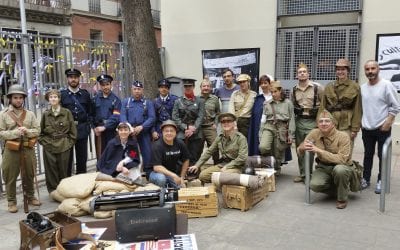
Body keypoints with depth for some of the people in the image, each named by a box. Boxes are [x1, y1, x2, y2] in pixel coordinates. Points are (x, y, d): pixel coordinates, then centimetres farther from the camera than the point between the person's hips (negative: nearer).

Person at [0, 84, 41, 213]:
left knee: (29, 175, 14)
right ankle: (11, 201, 17)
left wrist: (27, 131, -16)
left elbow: (37, 130, 3)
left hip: (28, 148, 3)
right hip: (11, 150, -2)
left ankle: (30, 197, 31)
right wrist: (15, 133, -19)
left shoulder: (30, 114, 7)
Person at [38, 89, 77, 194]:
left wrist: (70, 142, -2)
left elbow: (73, 130, 3)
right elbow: (41, 131, 13)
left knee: (63, 170, 4)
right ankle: (53, 191, 16)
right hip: (49, 147, 1)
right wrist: (43, 142, 3)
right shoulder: (45, 114, 6)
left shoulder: (67, 113, 0)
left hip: (64, 147, -1)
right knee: (51, 170, 4)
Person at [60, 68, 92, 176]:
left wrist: (88, 124, 2)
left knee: (82, 158, 9)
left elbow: (90, 111, 11)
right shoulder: (62, 94, 2)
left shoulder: (85, 94, 8)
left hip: (82, 130, 2)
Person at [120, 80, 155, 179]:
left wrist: (141, 127, -17)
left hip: (144, 133, -1)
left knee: (147, 155, -4)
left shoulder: (148, 103, 7)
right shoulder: (125, 102, 11)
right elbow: (122, 116, -1)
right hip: (129, 133, 2)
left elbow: (152, 118, -3)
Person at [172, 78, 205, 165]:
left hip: (196, 135, 0)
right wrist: (186, 128, -9)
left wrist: (193, 129, -11)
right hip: (181, 135, 0)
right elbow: (175, 118, 2)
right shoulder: (178, 101, 11)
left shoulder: (199, 101, 9)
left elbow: (200, 117, 1)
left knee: (194, 158, 1)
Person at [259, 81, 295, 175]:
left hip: (282, 128, -1)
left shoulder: (288, 103, 5)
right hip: (269, 126, 1)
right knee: (263, 147, -23)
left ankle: (276, 170, 26)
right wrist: (261, 134, 10)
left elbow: (291, 120, 5)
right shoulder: (267, 104, 11)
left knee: (278, 153, 1)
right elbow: (263, 119, 13)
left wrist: (291, 135, 1)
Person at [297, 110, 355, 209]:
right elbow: (299, 151, -1)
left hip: (343, 167, -3)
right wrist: (303, 147, -26)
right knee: (314, 185, -26)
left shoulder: (343, 136, -19)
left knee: (339, 169, -38)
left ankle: (342, 198, -9)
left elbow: (342, 159, -30)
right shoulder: (314, 133, -8)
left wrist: (319, 151, -33)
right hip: (323, 168, 3)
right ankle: (337, 189, 9)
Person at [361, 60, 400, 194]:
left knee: (382, 156, 4)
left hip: (382, 128, -4)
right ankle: (365, 179, 23)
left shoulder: (386, 85, -9)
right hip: (366, 128, 4)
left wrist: (388, 122, -14)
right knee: (368, 155, 13)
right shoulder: (362, 87, 6)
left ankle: (381, 181, 16)